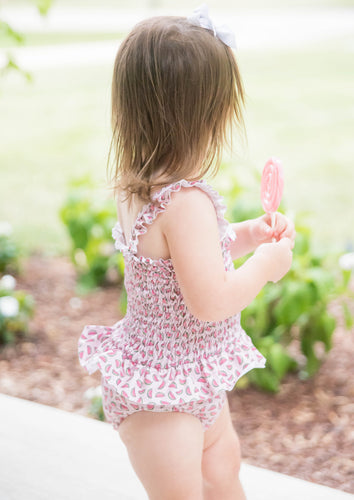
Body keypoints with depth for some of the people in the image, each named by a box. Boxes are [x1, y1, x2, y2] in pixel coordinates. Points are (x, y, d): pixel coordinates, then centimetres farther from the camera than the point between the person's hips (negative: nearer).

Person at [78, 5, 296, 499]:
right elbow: (211, 301, -31)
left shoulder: (135, 187, -2)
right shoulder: (187, 202, -32)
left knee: (223, 458, 30)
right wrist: (266, 263, -15)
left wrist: (244, 235, 5)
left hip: (191, 372, 10)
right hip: (166, 391, -10)